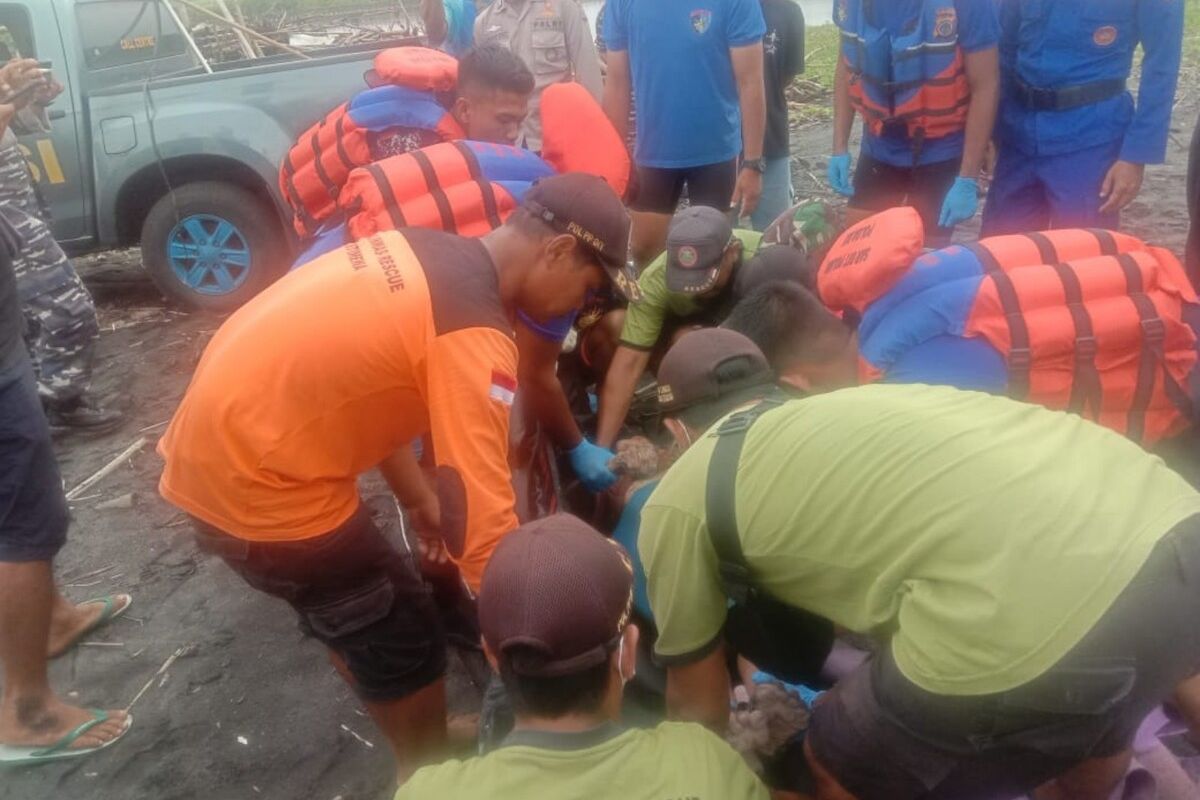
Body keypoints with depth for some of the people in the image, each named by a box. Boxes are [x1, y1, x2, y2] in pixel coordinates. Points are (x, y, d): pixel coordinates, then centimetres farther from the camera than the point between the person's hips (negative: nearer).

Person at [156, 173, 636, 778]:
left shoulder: (425, 252, 5)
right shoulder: (474, 336, -23)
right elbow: (481, 523, -26)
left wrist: (418, 497, 18)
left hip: (220, 438, 10)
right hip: (256, 479, -10)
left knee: (353, 608, 26)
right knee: (404, 642, 8)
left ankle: (421, 746, 46)